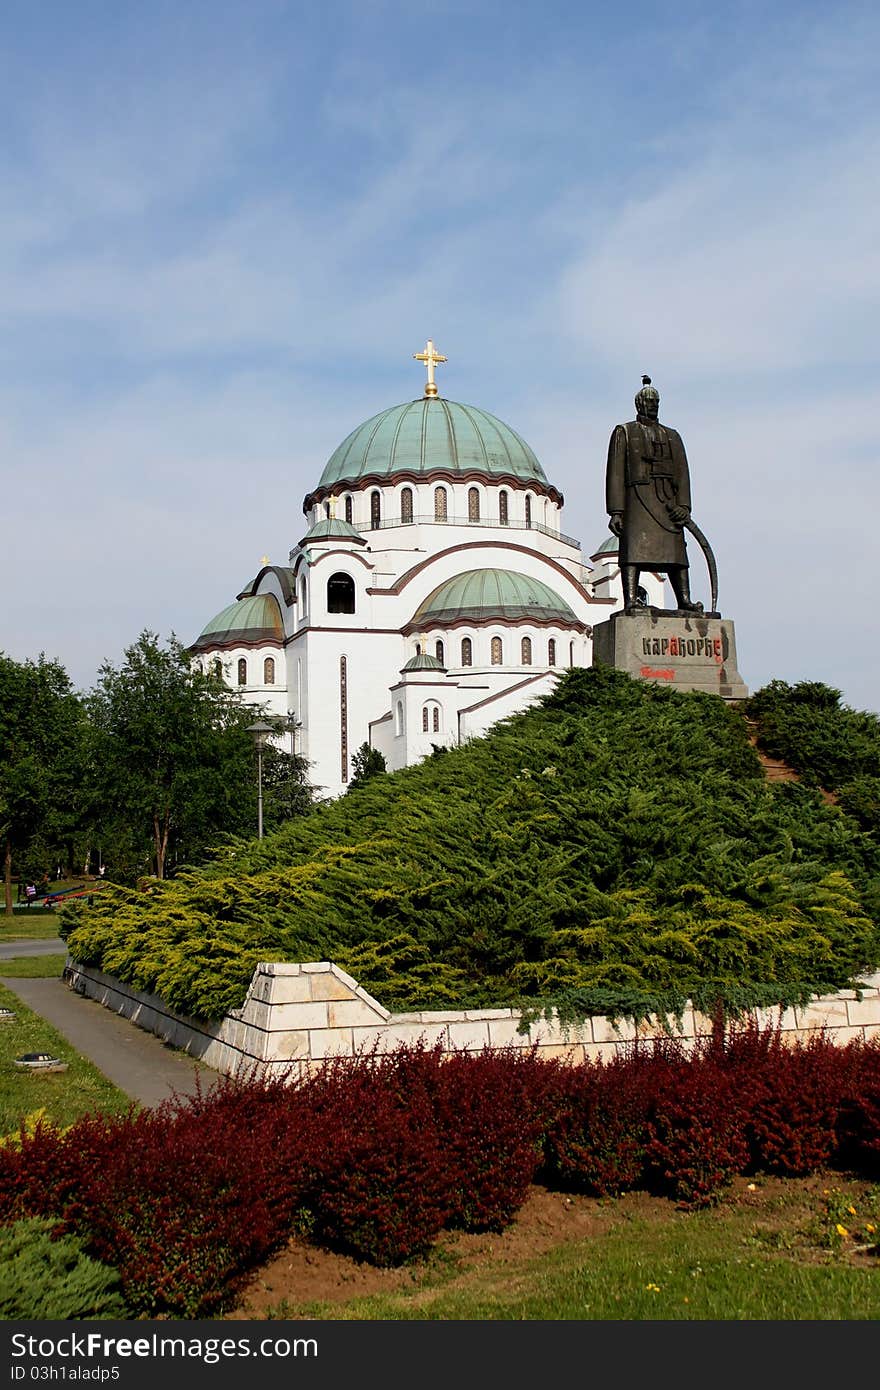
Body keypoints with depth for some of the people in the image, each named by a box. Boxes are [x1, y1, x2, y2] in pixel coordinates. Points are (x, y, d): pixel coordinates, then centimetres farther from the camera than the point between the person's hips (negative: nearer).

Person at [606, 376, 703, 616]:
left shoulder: (672, 436, 23)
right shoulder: (624, 432, 12)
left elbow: (682, 473, 13)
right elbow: (615, 473, 2)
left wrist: (683, 505, -3)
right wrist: (615, 511, -9)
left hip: (668, 503, 4)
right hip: (637, 499, -4)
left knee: (676, 551, 0)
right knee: (633, 549, -14)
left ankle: (685, 601, 0)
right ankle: (630, 601, -22)